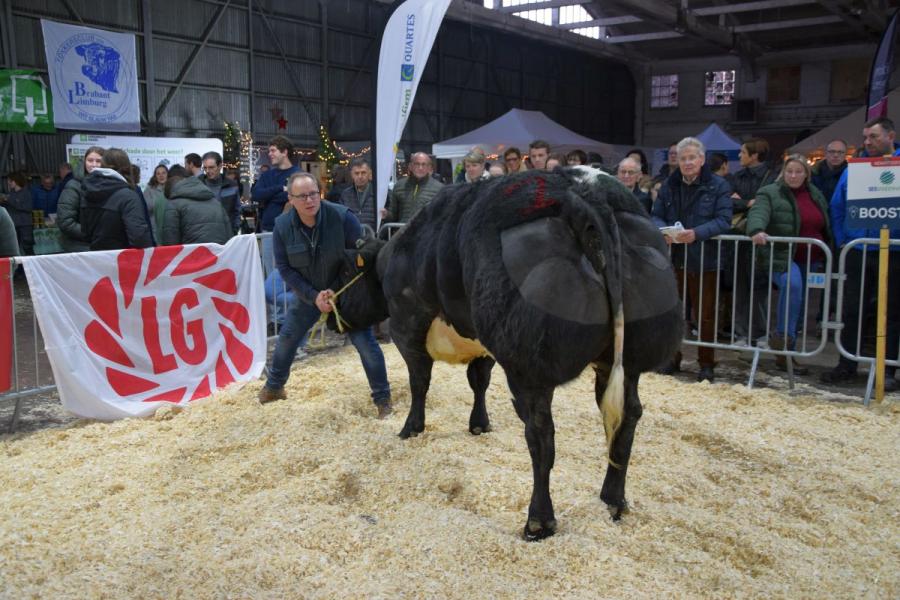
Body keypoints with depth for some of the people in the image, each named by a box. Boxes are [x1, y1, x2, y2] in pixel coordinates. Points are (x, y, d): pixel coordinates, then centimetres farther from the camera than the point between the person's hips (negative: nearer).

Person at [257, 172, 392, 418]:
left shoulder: (342, 216, -24)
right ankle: (274, 387, 35)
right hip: (308, 293, 3)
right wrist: (313, 296, -19)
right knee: (286, 338, 9)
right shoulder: (282, 226, -15)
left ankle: (382, 398, 3)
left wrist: (337, 291, -20)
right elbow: (284, 268, -8)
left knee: (364, 341, -12)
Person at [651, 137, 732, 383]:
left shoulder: (718, 186, -4)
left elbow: (723, 220, -12)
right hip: (673, 258, 3)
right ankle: (672, 358, 25)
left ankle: (706, 363, 17)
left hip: (704, 260, -3)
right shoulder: (669, 185, 8)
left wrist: (696, 233, -26)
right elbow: (656, 215, 5)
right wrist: (663, 230, -17)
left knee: (706, 314, 6)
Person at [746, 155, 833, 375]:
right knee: (792, 283, -36)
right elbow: (758, 213, -22)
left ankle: (785, 353, 21)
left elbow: (826, 227, 22)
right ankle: (783, 337, -29)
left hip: (811, 261, 6)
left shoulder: (816, 195, 14)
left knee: (798, 306, 10)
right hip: (781, 257, -6)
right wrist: (756, 230, -44)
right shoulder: (770, 193, -3)